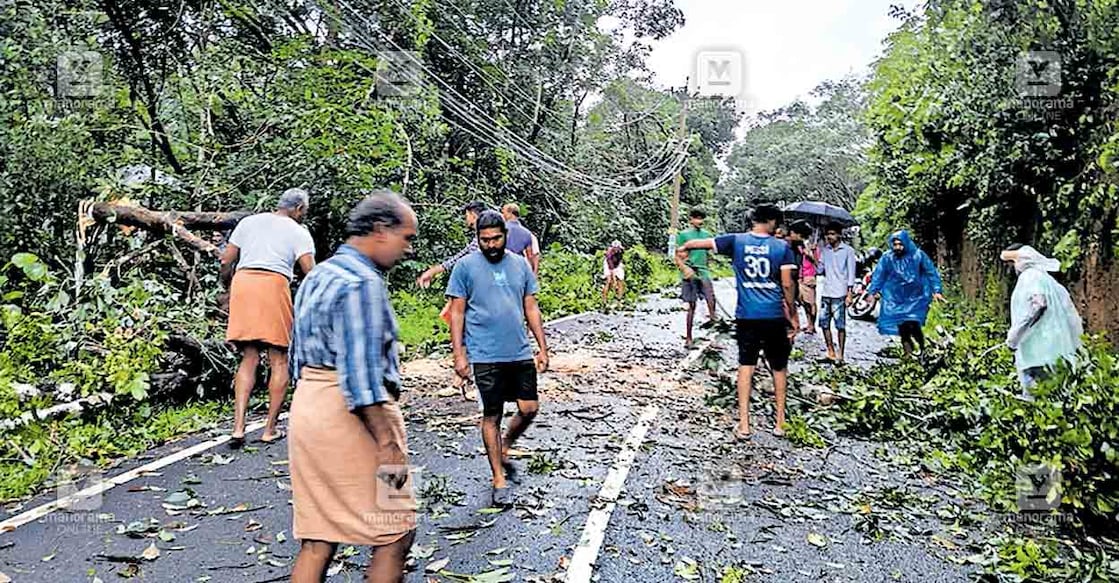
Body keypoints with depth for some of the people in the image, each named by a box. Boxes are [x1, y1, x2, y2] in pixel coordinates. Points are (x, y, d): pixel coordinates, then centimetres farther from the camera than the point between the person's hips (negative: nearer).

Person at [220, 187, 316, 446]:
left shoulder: (248, 222, 20)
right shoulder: (298, 232, 9)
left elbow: (226, 261, 15)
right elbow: (310, 272, -3)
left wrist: (228, 288, 28)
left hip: (243, 282, 4)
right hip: (274, 285, -4)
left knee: (249, 358, 9)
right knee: (279, 360, 6)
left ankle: (238, 427, 0)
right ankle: (270, 428, 6)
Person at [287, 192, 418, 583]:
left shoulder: (318, 276, 15)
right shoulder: (362, 283, -15)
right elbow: (361, 372, -21)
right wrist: (388, 444, -20)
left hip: (307, 406, 10)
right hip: (351, 416, -10)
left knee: (318, 539, 12)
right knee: (395, 534, 0)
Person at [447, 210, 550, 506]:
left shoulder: (520, 265, 8)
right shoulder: (466, 266, -2)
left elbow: (531, 309, 12)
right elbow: (457, 313, -2)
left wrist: (543, 348, 9)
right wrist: (459, 354, -7)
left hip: (521, 353, 4)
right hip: (486, 357, -4)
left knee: (530, 409, 5)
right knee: (492, 416, 4)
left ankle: (503, 450, 32)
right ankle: (499, 479, 16)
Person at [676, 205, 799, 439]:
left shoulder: (736, 241, 1)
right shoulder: (782, 247, -2)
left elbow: (701, 242, 9)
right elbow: (787, 285, -4)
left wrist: (682, 248, 30)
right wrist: (793, 315, 7)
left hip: (747, 316, 1)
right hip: (775, 316, 0)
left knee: (746, 365, 8)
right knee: (779, 368, 13)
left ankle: (744, 423, 5)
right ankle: (780, 422, 20)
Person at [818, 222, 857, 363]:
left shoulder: (848, 250, -3)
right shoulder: (824, 250, 10)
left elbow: (851, 273, -4)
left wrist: (849, 293, -10)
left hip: (839, 294, -5)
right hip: (825, 293, 5)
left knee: (840, 325, -2)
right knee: (824, 323, 6)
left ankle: (840, 354, 4)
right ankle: (831, 351, 17)